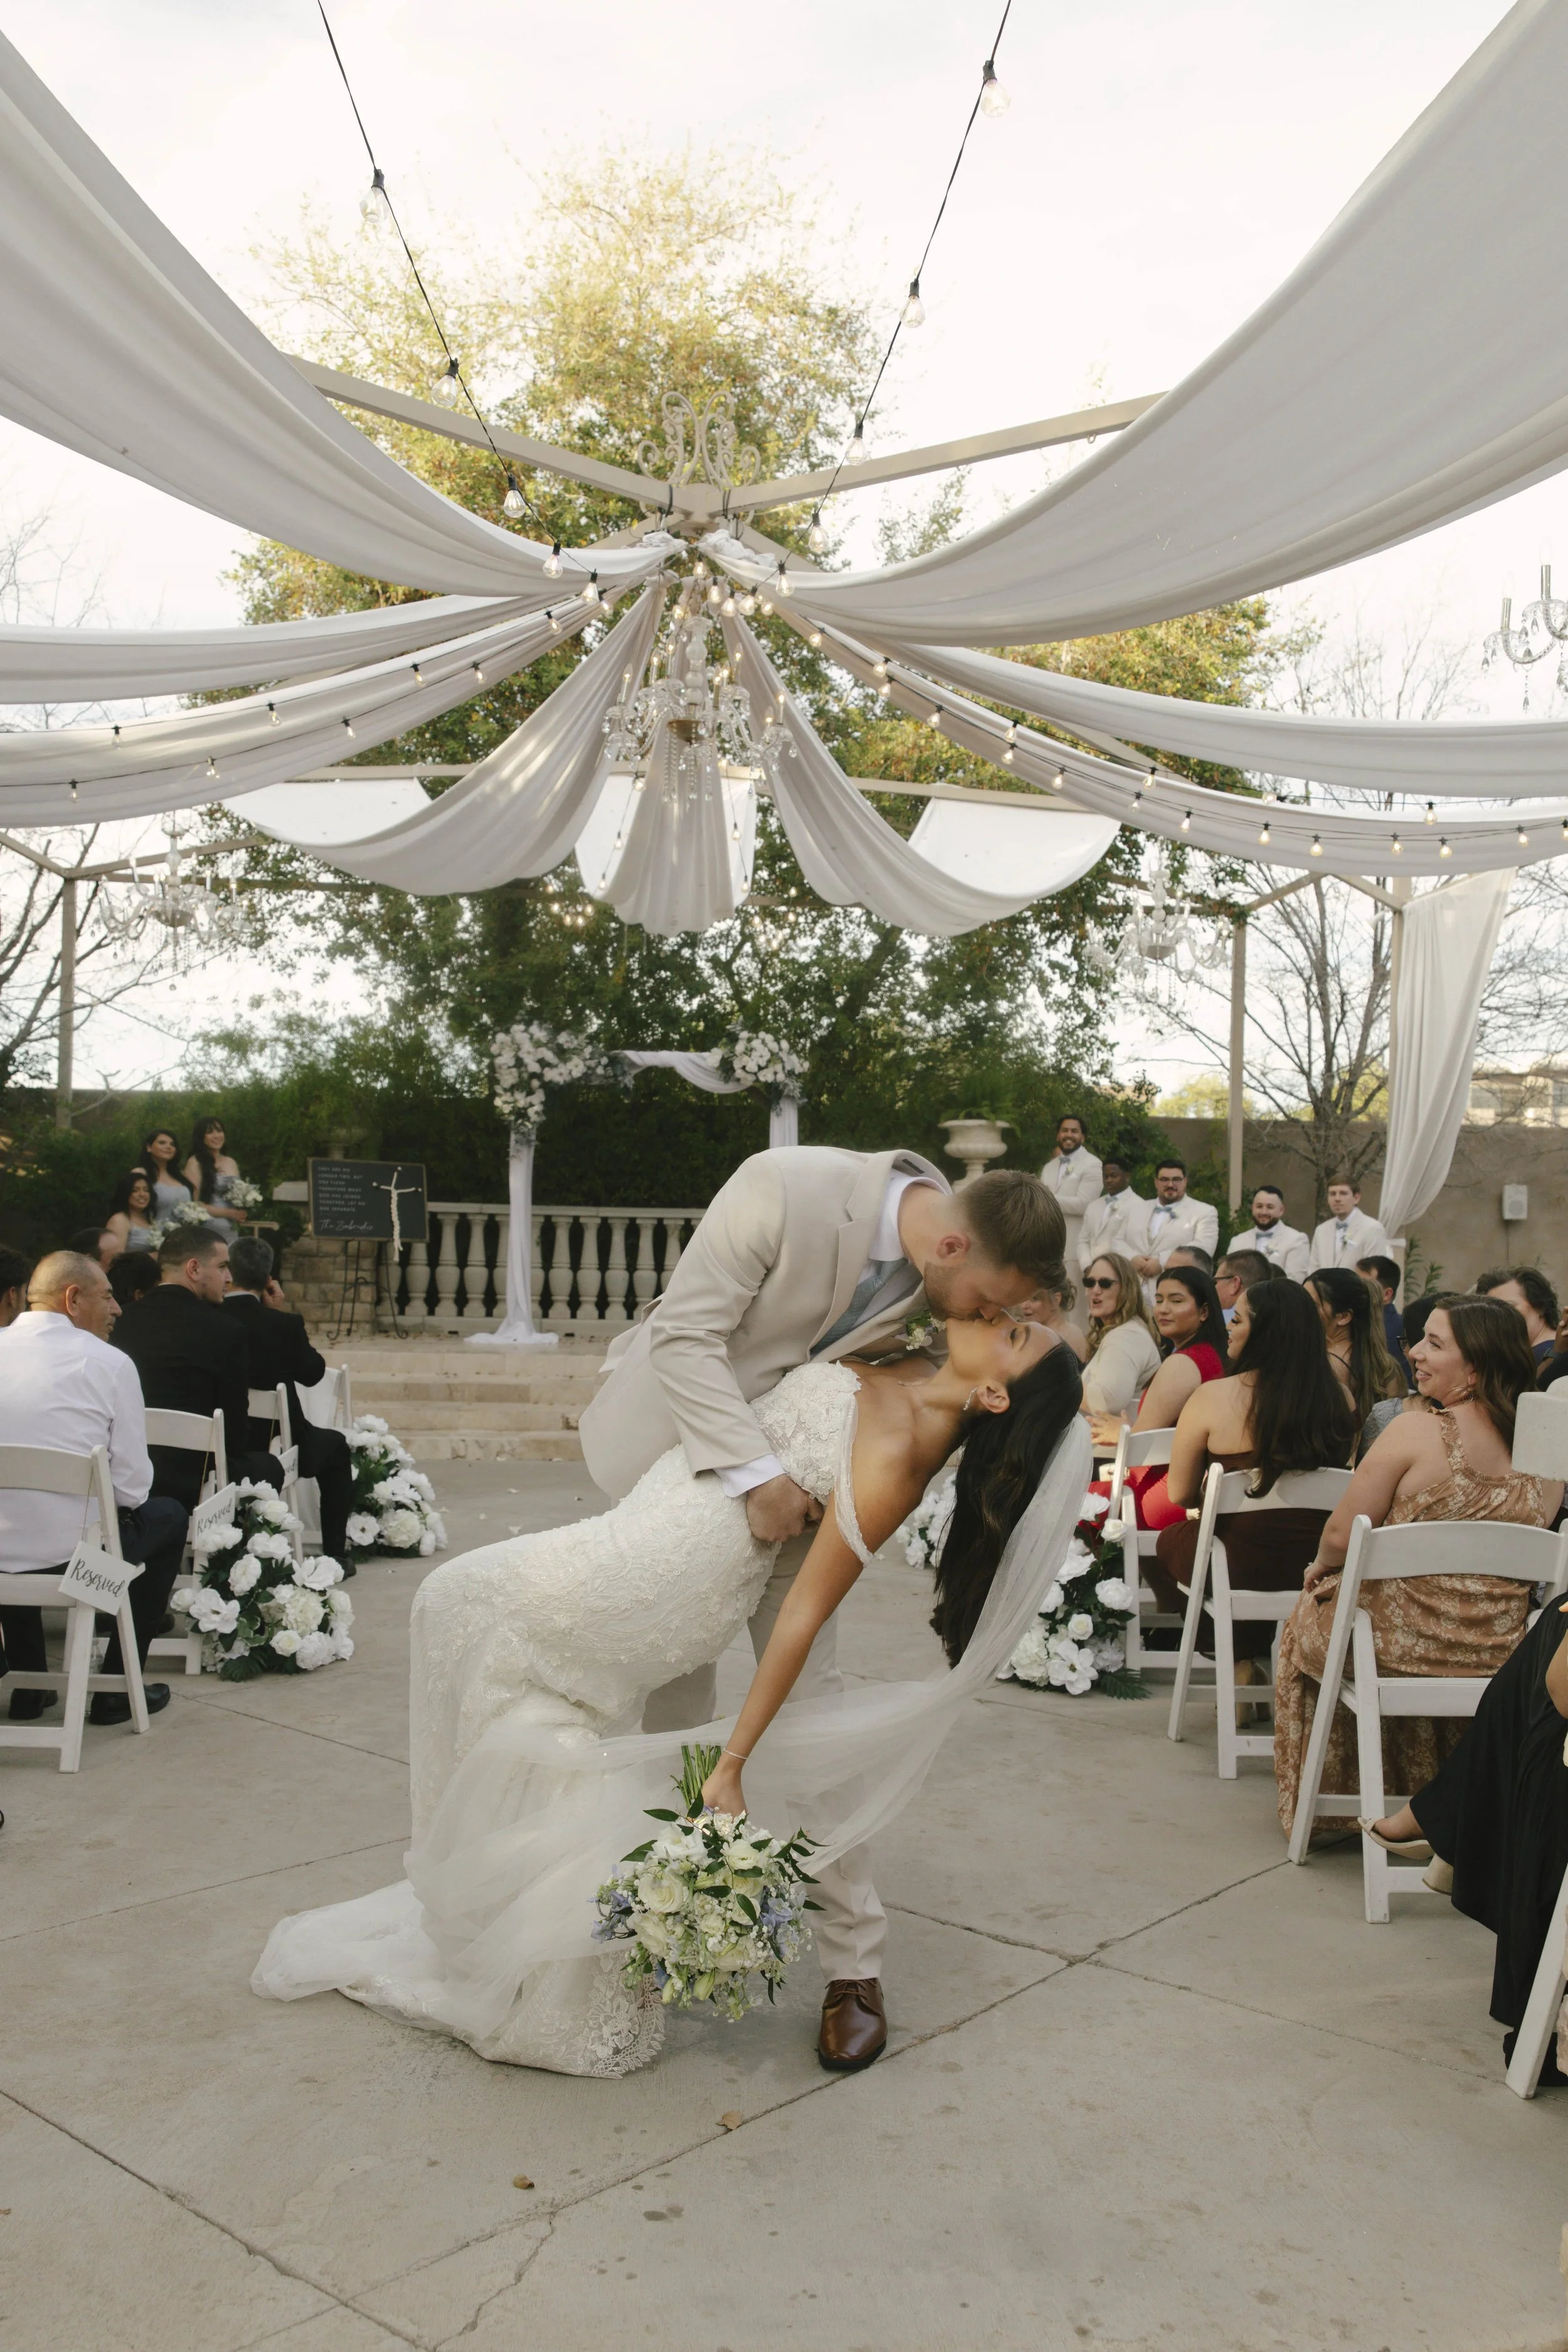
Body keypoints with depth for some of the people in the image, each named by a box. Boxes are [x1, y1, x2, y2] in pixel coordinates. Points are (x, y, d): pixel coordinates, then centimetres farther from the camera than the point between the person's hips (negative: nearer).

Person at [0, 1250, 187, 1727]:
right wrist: (125, 1500, 12)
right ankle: (116, 1690, 25)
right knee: (168, 1516, 25)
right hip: (75, 1552, -4)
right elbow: (133, 1484, -10)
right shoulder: (108, 1362, -10)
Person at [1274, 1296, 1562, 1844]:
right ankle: (1428, 1797, 45)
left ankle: (1326, 1804, 38)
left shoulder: (1415, 1432, -20)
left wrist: (1322, 1568, 8)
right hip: (1499, 1654, 5)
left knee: (1309, 1615, 26)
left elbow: (1340, 1537, -17)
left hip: (1405, 1644, -5)